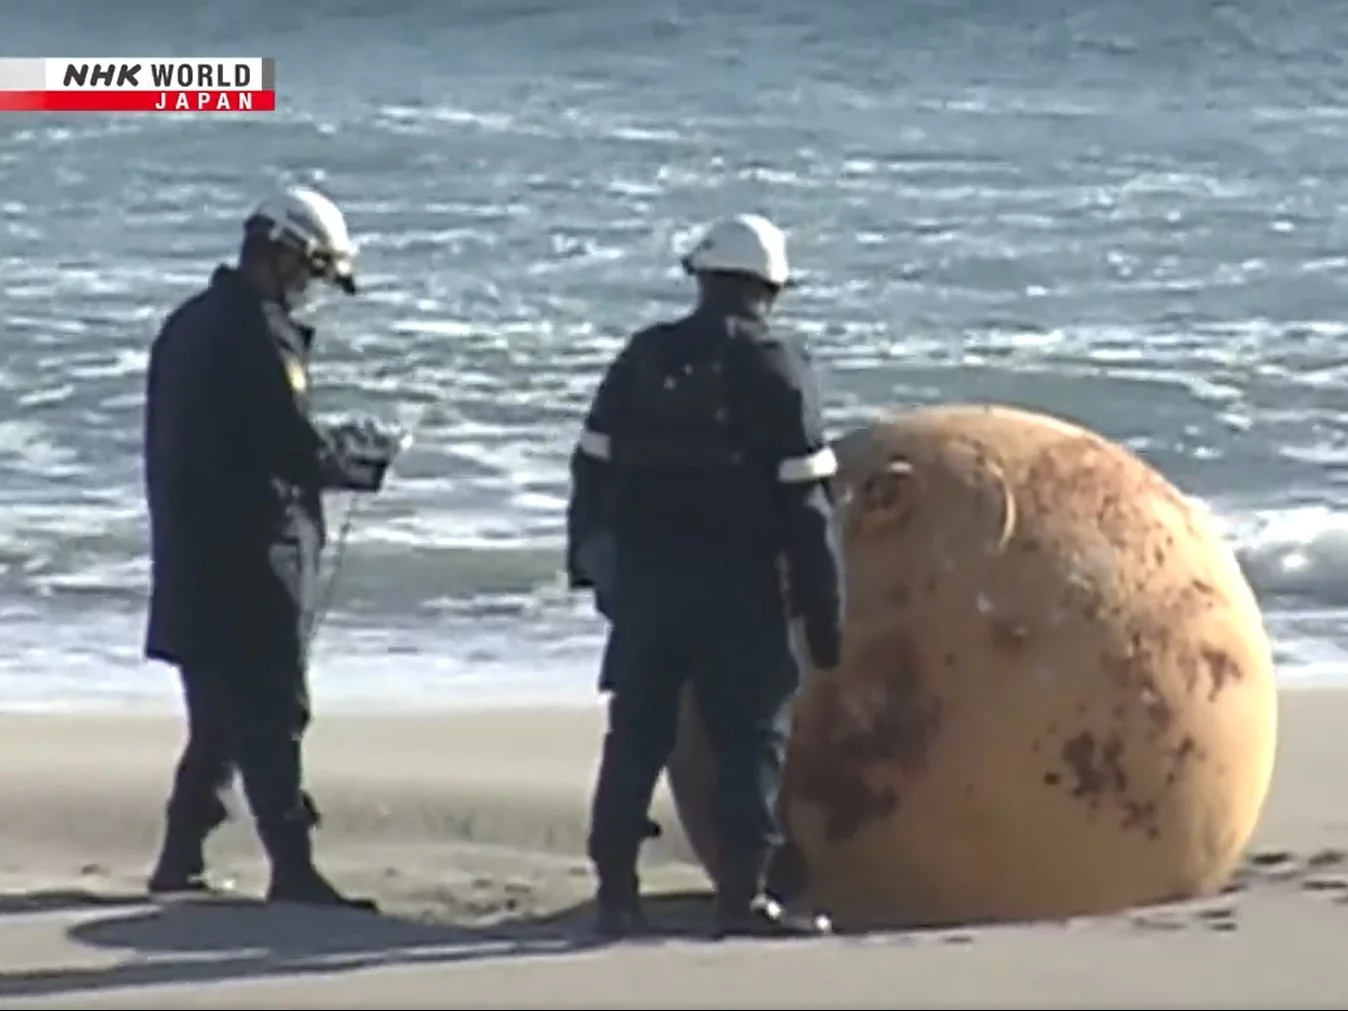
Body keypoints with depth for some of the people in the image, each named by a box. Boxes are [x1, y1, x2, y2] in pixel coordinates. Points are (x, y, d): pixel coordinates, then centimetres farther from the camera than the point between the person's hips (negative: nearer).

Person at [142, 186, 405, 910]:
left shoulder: (188, 325, 14)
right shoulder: (260, 333, -16)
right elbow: (298, 450, -20)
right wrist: (373, 464, -3)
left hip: (190, 558, 9)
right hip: (251, 561, -9)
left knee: (219, 716, 16)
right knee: (271, 719, -9)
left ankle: (181, 856, 18)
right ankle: (293, 869, -11)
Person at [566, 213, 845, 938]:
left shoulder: (643, 360, 5)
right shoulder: (778, 371, -6)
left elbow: (593, 468, 8)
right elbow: (807, 504, -9)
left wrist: (588, 563, 21)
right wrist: (824, 613, -5)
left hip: (644, 575, 4)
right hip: (737, 580, -4)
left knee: (636, 735, 12)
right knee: (752, 737, 3)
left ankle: (616, 892, 12)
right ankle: (741, 896, -4)